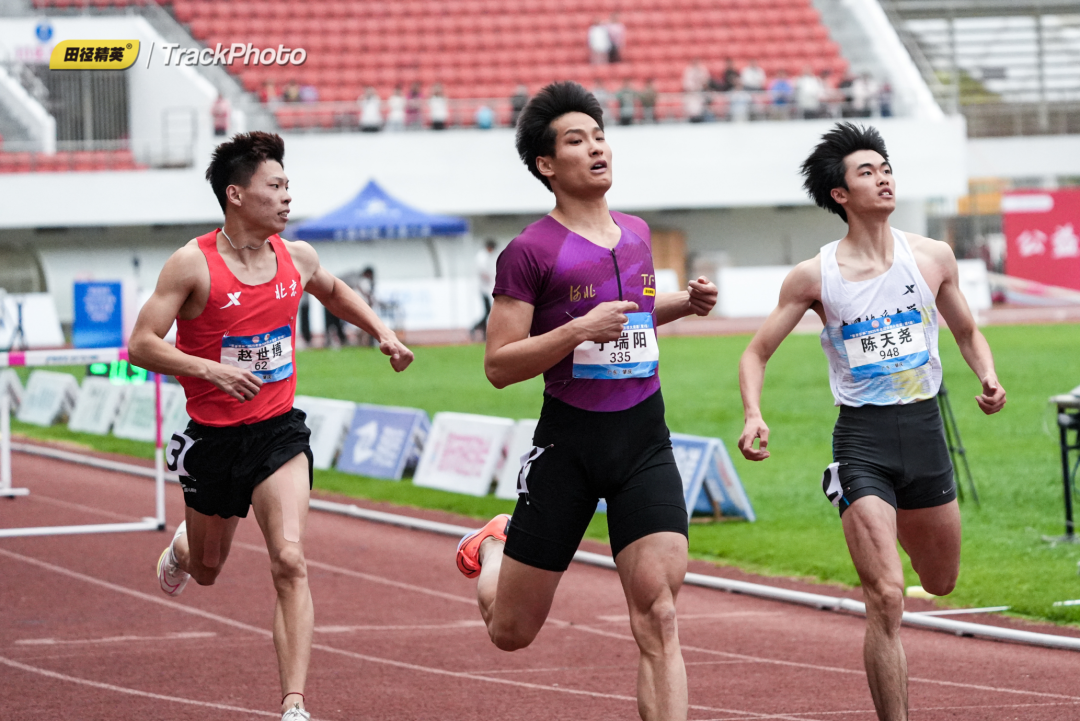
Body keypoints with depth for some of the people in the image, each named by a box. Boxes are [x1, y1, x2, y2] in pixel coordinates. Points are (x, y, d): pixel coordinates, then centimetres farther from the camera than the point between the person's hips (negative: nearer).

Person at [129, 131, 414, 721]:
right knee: (208, 569, 19)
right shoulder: (193, 265, -14)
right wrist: (210, 369, -29)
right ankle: (182, 547, 59)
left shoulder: (296, 258, 1)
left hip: (278, 430, 2)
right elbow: (141, 345, -16)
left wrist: (381, 331, 11)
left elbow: (334, 292, 25)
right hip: (213, 438, -2)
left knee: (290, 562, -17)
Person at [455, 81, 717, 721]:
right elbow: (499, 365, -11)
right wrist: (580, 330, -22)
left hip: (646, 440, 3)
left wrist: (685, 303, 13)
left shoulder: (637, 234, 11)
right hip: (569, 444, -3)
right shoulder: (530, 252, -8)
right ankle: (491, 549, 45)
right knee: (512, 633, 10)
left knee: (659, 616, -14)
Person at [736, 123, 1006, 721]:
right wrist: (753, 416, -15)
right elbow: (757, 353, 2)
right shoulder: (814, 277, -5)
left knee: (941, 582, 21)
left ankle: (892, 523, 55)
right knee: (886, 599, -15)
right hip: (862, 440, -4)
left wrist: (988, 377, -4)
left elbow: (968, 334, 17)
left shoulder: (933, 257, 2)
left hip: (924, 429, 4)